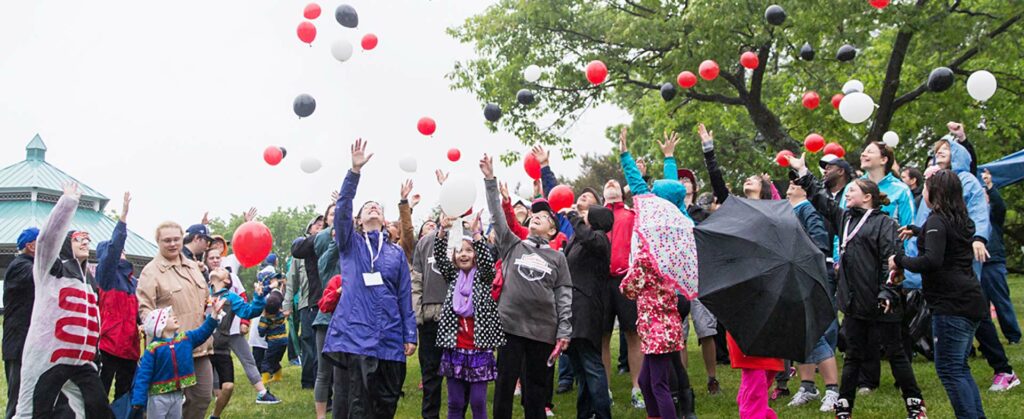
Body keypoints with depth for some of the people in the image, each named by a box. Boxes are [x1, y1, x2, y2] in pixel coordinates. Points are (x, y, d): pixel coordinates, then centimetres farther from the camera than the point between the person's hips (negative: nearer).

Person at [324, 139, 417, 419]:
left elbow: (405, 296, 12)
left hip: (390, 338, 3)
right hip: (355, 334, -3)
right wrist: (355, 170, -20)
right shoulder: (350, 245, 7)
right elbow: (342, 209, -10)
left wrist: (410, 336, 5)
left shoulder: (396, 253, 13)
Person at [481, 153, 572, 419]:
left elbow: (564, 295, 6)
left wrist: (564, 332, -2)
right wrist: (490, 180, -7)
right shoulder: (512, 245, 10)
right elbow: (497, 216, 1)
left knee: (536, 387, 7)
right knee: (505, 384, 0)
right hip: (510, 324, 0)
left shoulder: (557, 257, 9)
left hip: (543, 329, 0)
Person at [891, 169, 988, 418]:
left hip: (951, 304, -10)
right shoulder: (960, 220, 16)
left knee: (948, 369, -6)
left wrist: (900, 260, -11)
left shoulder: (937, 220, -11)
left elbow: (932, 261, -24)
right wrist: (916, 231, 43)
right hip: (970, 302, 10)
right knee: (959, 367, 16)